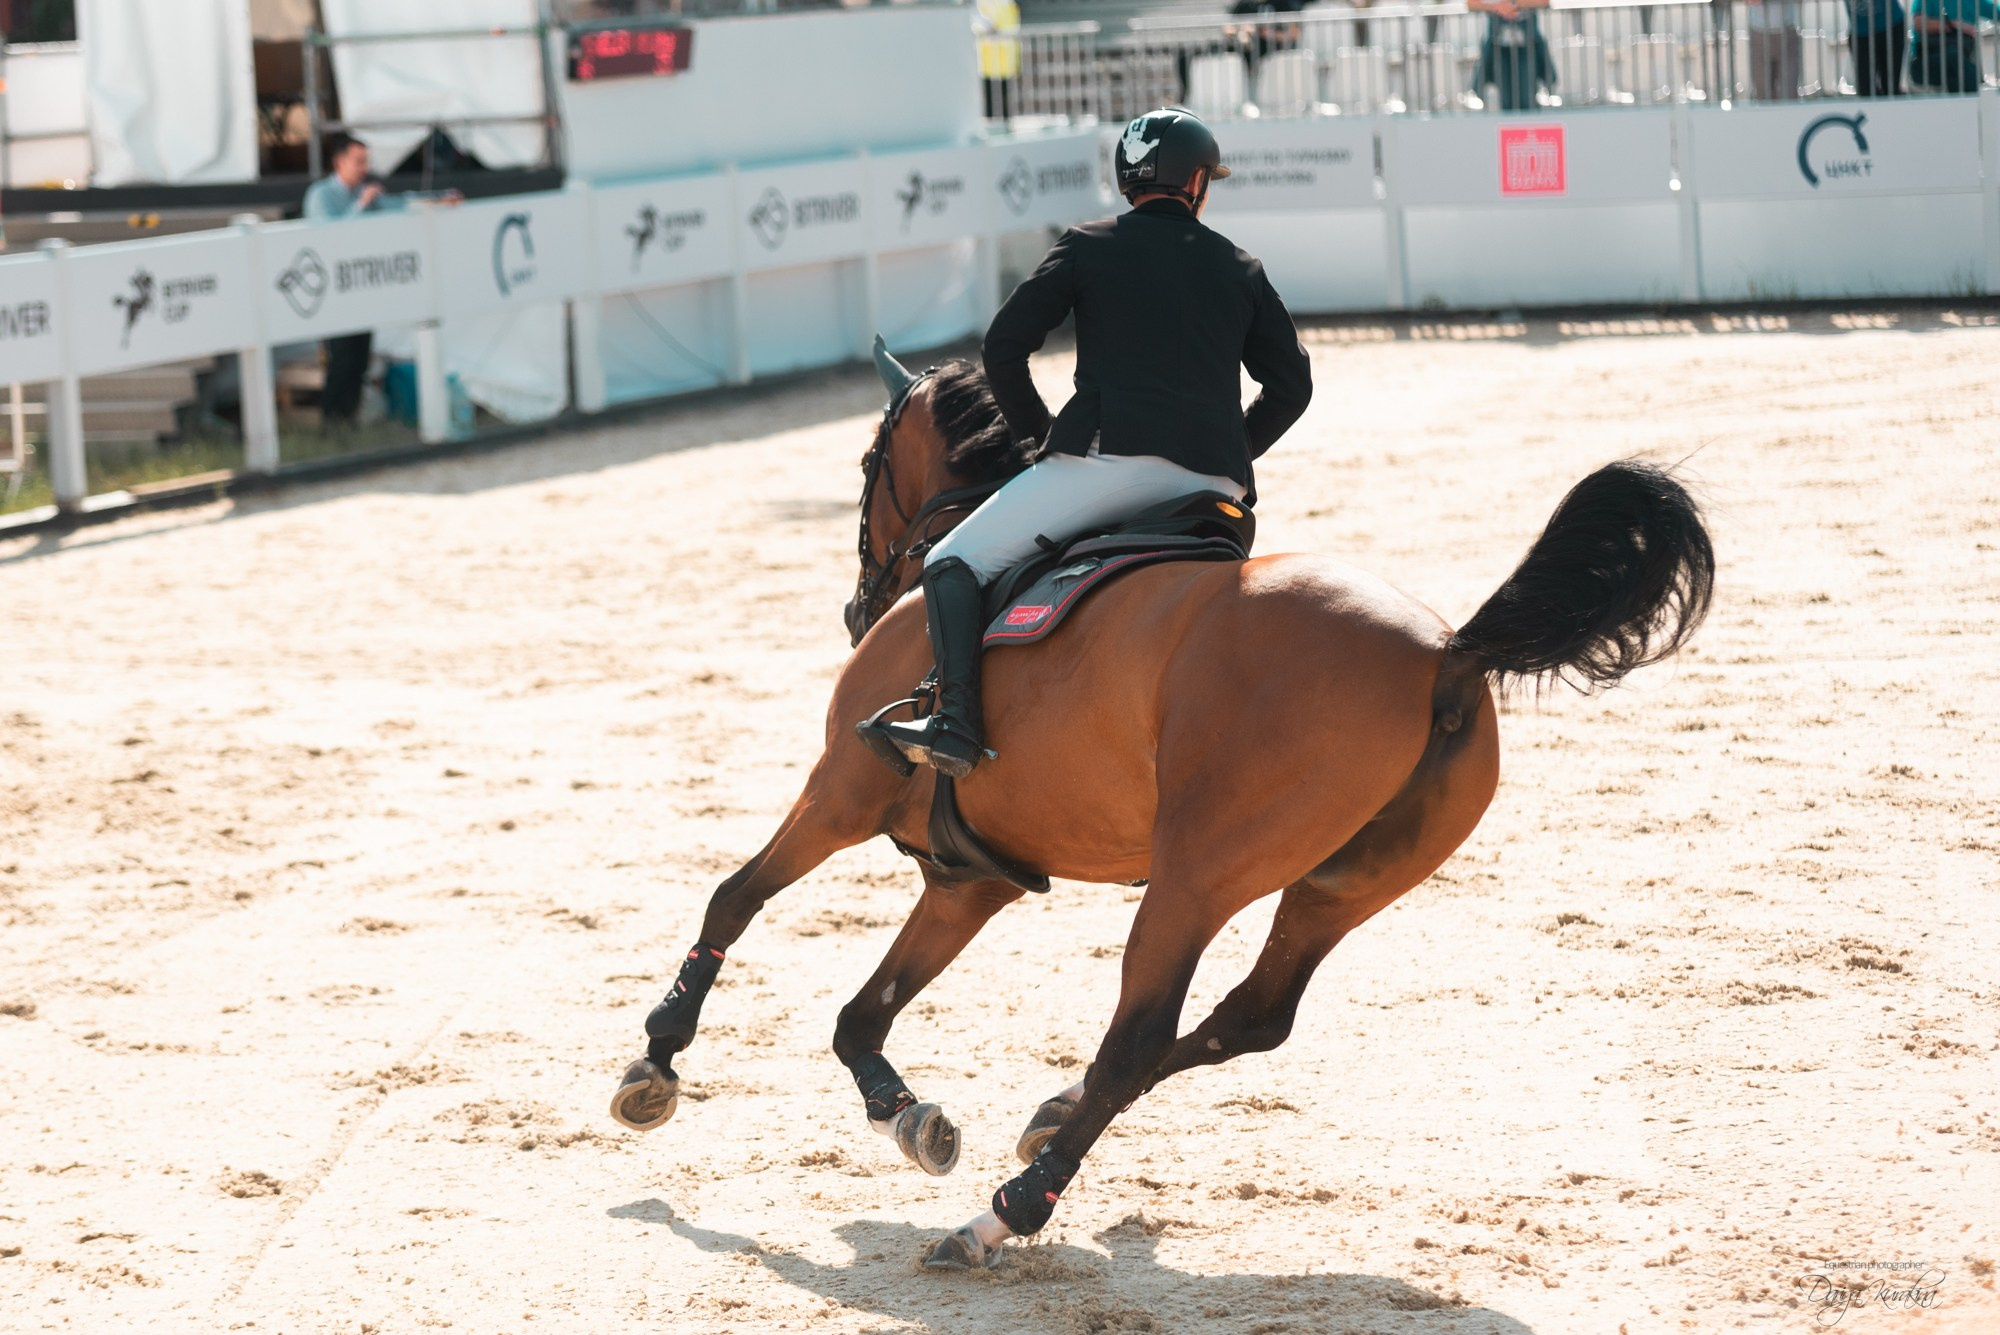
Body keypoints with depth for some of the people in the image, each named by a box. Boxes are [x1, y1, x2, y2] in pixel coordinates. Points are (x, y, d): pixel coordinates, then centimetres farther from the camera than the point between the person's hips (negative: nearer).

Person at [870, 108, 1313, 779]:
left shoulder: (1088, 246, 13)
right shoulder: (1239, 268, 21)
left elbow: (1003, 346, 8)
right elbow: (1291, 384, 20)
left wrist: (1037, 429, 21)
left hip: (1108, 454, -4)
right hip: (1212, 482, 4)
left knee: (955, 563, 1)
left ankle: (955, 724, -20)